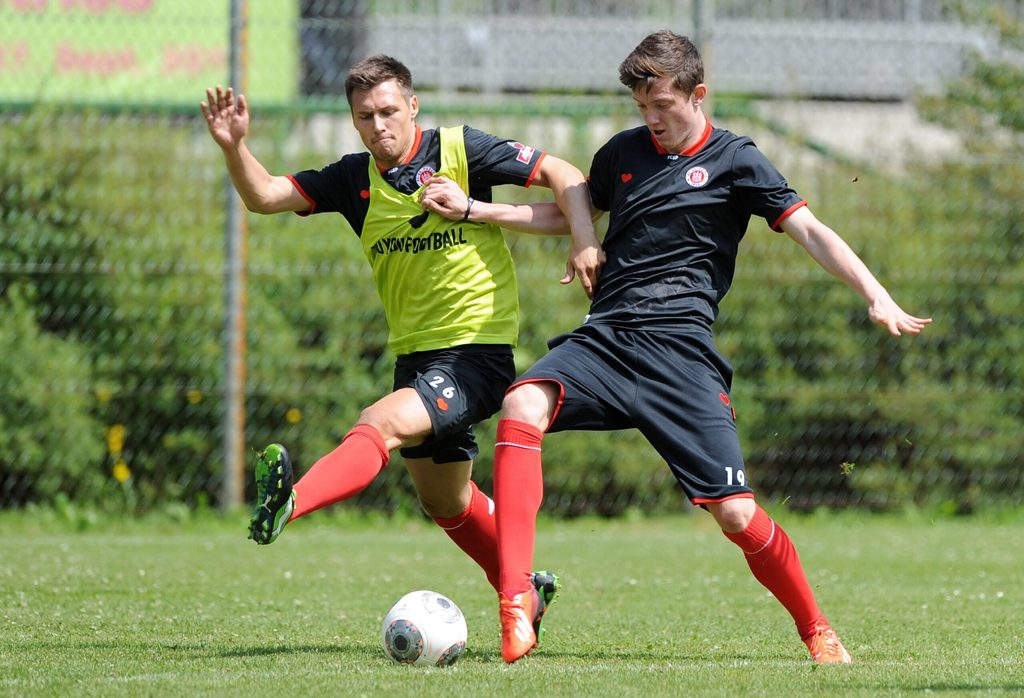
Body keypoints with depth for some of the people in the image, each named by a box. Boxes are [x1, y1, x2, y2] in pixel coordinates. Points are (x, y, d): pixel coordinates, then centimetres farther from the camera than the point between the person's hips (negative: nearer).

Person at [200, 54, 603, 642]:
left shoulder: (460, 151, -7)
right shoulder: (354, 179, 5)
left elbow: (562, 174, -5)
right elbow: (265, 196, -2)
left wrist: (586, 241, -20)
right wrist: (235, 147, -21)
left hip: (477, 348, -7)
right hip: (415, 353, 7)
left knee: (381, 425, -31)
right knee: (445, 502, 18)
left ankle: (291, 503, -54)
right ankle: (525, 591, 38)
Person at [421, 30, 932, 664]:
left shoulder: (734, 161, 4)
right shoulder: (623, 153, 18)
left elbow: (811, 231, -3)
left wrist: (877, 297, -17)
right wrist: (475, 210, 28)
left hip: (680, 350, -3)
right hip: (603, 338, 4)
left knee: (736, 515, -11)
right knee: (523, 405, -29)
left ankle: (818, 632, 16)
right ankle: (516, 600, -33)